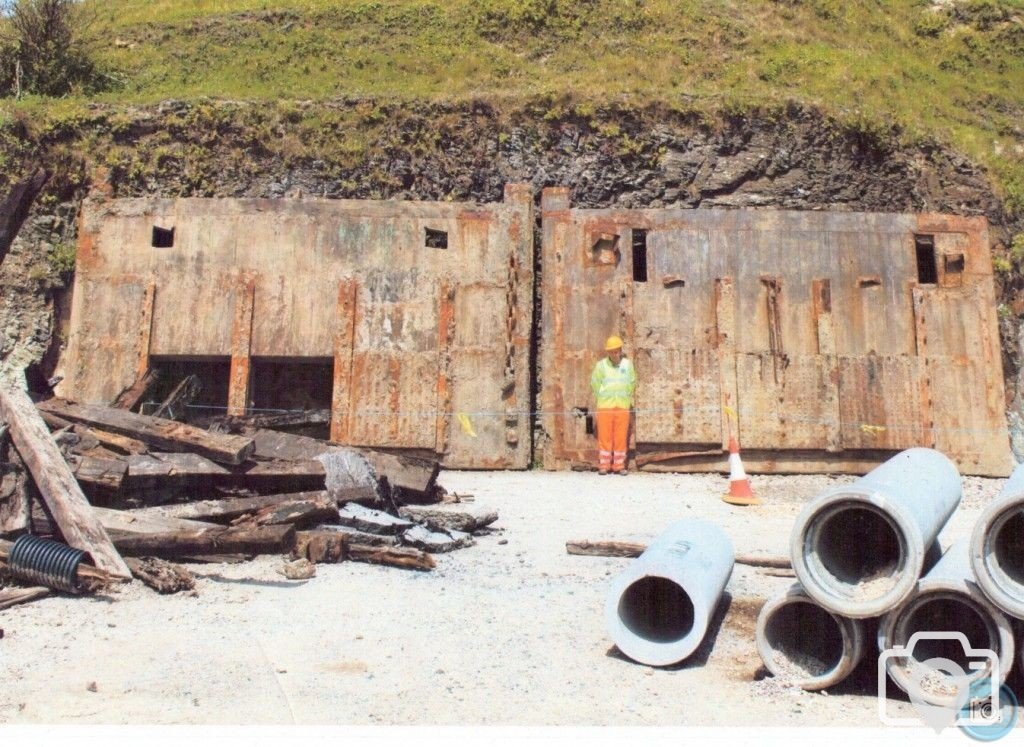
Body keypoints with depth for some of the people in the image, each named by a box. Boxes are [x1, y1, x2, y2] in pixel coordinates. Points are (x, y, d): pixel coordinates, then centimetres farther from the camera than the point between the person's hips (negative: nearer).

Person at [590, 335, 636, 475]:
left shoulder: (627, 364, 2)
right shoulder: (601, 364, -4)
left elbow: (632, 383, 11)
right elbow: (595, 383, 4)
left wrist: (626, 398, 11)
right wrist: (602, 398, 8)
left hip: (623, 406, 1)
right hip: (605, 406, -1)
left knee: (621, 436, 2)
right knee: (605, 436, 0)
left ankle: (619, 466, 9)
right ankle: (604, 466, 6)